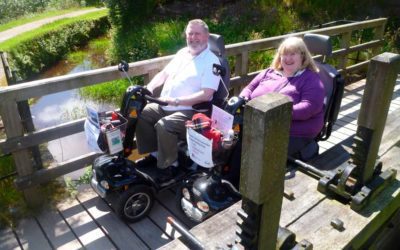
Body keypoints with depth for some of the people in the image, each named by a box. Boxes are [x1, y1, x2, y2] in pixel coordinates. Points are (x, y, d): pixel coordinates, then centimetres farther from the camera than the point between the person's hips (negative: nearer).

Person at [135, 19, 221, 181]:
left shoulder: (211, 61, -11)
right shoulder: (182, 53, 13)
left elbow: (206, 95, -21)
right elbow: (164, 73, 20)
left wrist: (176, 101, -26)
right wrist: (149, 87, 1)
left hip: (190, 111, -8)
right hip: (164, 106, 8)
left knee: (163, 126, -30)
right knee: (140, 114, -3)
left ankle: (169, 165, -7)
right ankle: (154, 153, 13)